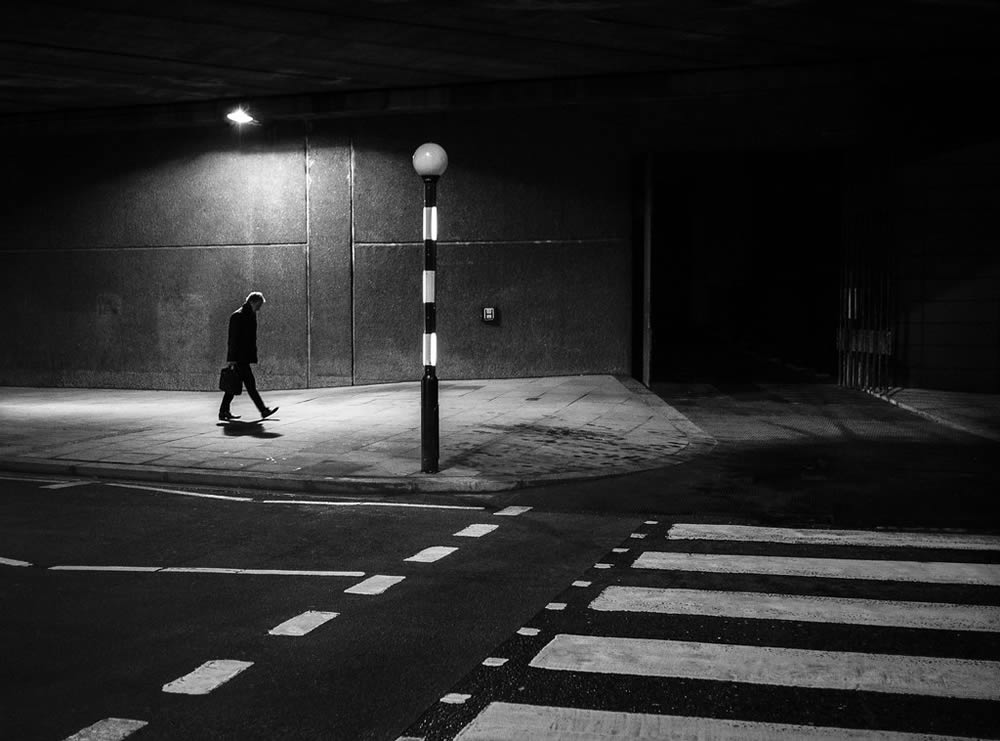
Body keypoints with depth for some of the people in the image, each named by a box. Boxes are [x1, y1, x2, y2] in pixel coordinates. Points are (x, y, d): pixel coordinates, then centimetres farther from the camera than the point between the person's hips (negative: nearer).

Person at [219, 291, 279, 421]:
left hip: (244, 357, 9)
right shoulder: (238, 316, -13)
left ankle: (224, 412, 15)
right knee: (250, 383, -7)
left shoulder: (251, 315, 16)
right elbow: (233, 338, -15)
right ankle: (263, 411, -5)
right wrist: (232, 358, -17)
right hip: (239, 357, -9)